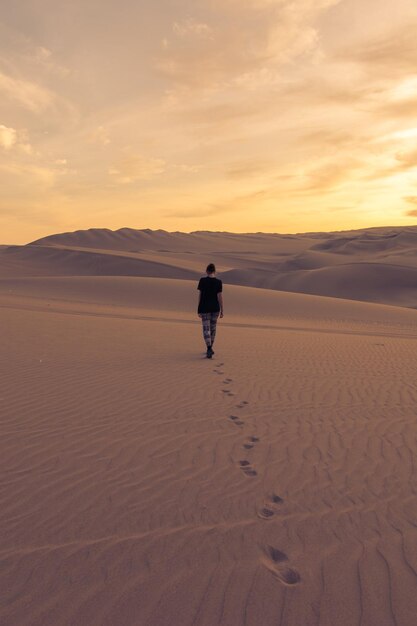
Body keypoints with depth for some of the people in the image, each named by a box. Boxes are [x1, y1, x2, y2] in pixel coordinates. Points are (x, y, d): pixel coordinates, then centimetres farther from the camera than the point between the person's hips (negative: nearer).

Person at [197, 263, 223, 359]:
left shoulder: (202, 281, -6)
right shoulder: (218, 282, -5)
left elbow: (200, 295, -4)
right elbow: (220, 297, -7)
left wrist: (199, 310, 3)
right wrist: (222, 310, 0)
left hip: (205, 308, -1)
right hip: (215, 308, 2)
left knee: (206, 329, 0)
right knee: (213, 328, 15)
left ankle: (209, 349, -16)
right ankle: (210, 348, 25)